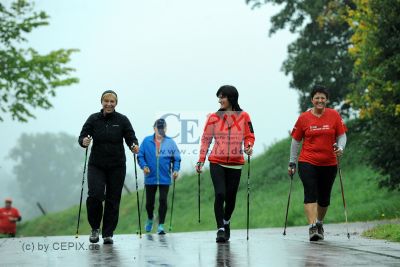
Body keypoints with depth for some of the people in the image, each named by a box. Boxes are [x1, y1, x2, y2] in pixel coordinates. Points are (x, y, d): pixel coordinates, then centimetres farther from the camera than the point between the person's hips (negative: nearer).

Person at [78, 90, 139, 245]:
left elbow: (131, 138, -3)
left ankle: (108, 233, 13)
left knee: (113, 200, 2)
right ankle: (95, 228, 5)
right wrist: (84, 141, -24)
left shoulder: (122, 120, -1)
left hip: (117, 167, 1)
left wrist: (134, 146, -25)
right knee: (95, 195, -16)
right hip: (96, 165, 0)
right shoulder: (93, 119, 0)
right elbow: (82, 136, -1)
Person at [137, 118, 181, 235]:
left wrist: (176, 170, -10)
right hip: (150, 178, 1)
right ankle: (150, 219, 40)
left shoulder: (170, 142, -1)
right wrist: (144, 166, -13)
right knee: (149, 202, 12)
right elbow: (140, 156, 2)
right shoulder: (147, 141, -1)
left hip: (164, 178, -1)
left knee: (163, 201, -5)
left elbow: (176, 158, 4)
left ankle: (161, 225, 3)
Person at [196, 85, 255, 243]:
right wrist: (201, 160, 1)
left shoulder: (243, 116, 1)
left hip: (235, 163, 1)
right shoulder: (214, 117, 2)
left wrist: (248, 146, -14)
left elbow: (249, 136, 8)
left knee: (231, 197, 8)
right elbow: (206, 139, 5)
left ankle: (226, 222, 35)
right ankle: (221, 229, -7)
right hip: (217, 162, -1)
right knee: (220, 194, -13)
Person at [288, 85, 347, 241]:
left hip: (329, 164, 2)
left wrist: (340, 148, -16)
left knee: (324, 198, 11)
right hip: (308, 162, -2)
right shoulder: (304, 118, 0)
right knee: (310, 194, -15)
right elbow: (295, 141, 6)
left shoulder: (334, 116, 1)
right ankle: (312, 227, -20)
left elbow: (342, 136, 5)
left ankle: (319, 223, 34)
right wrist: (292, 162, 6)